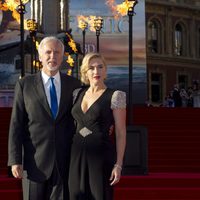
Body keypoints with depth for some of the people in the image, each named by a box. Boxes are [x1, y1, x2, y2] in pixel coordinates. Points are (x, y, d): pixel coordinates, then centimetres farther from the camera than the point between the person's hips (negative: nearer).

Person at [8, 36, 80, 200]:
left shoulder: (74, 85, 6)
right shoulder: (25, 85, 1)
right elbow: (16, 124, -2)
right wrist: (15, 160, -8)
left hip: (65, 162, 1)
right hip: (35, 162, -1)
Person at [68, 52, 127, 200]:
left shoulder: (115, 96, -6)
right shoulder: (78, 93, 10)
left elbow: (121, 133, -7)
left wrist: (118, 164, -12)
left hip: (102, 155, -5)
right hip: (78, 155, 5)